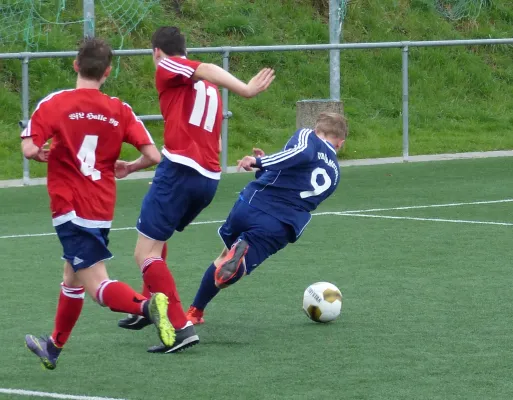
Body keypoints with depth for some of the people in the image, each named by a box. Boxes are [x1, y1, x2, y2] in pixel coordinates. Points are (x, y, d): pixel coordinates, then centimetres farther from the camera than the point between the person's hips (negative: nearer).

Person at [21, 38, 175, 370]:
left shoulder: (55, 104, -9)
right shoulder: (120, 110, 1)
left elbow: (30, 149, -19)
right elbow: (153, 156, -5)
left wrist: (43, 153, 4)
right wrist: (128, 168, 15)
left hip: (71, 208, -5)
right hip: (103, 207, 5)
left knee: (98, 286, -10)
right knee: (72, 277, 25)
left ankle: (148, 306, -39)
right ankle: (54, 347, 42)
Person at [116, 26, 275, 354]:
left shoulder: (168, 68, 3)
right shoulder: (210, 90, 25)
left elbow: (209, 70, -15)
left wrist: (246, 90, -31)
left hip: (179, 171, -8)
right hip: (209, 176, 8)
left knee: (146, 254, -5)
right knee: (156, 239, 31)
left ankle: (181, 327, -16)